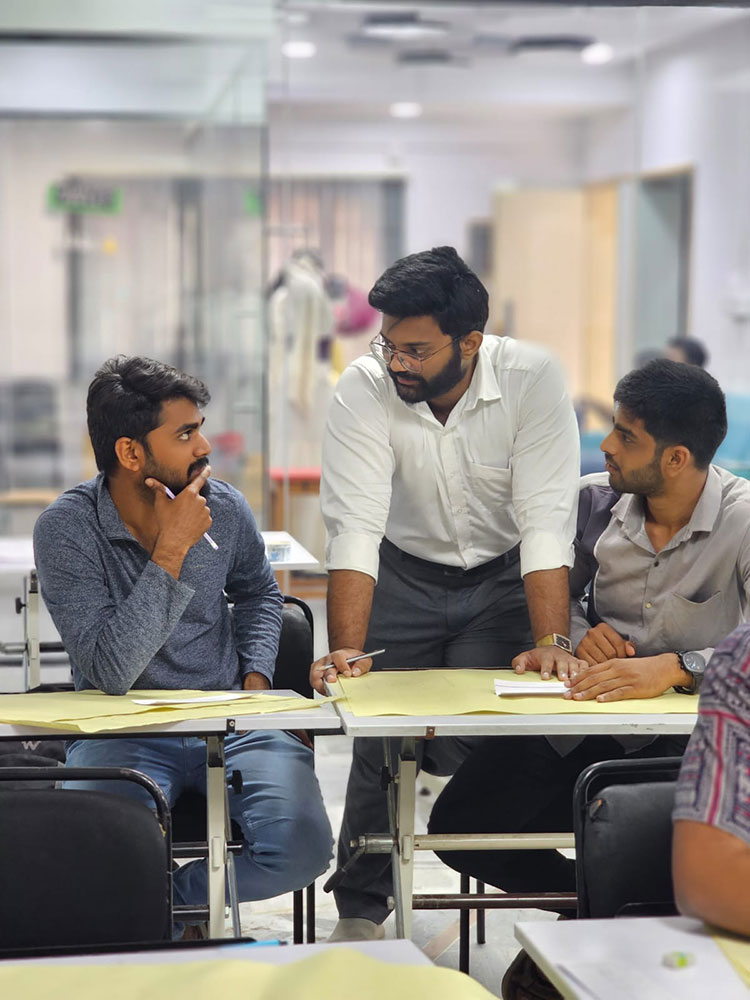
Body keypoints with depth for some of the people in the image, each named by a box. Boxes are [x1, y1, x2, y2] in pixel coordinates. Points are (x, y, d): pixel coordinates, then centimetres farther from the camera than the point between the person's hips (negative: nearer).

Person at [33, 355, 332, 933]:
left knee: (303, 848, -22)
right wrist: (171, 550, -25)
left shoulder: (224, 507, 0)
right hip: (123, 732, -3)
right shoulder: (67, 529, -13)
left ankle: (172, 897, 5)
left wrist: (256, 674, 6)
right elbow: (112, 672, -23)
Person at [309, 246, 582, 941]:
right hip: (405, 577, 1)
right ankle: (359, 911, 14)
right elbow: (354, 528, -28)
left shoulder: (530, 379, -23)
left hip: (503, 577, -1)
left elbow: (545, 521, -27)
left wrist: (551, 641, -37)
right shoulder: (364, 388, -21)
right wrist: (345, 651, -38)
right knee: (382, 738, -5)